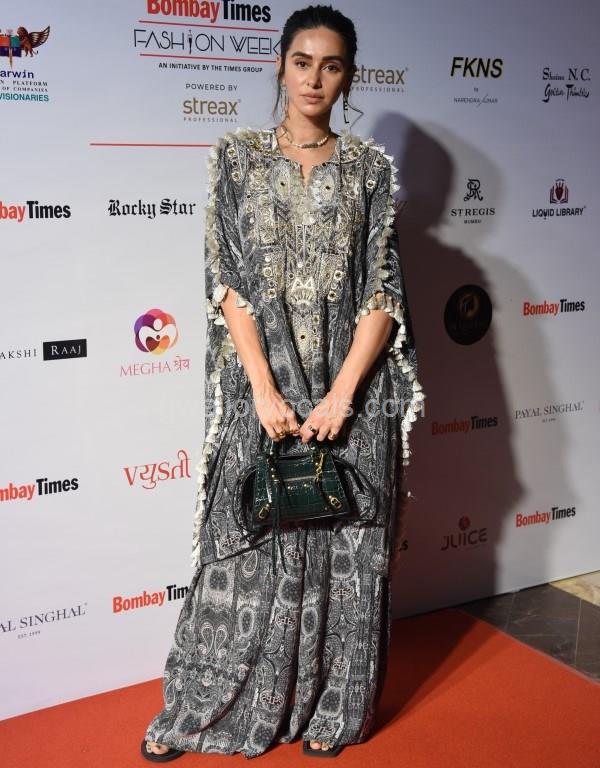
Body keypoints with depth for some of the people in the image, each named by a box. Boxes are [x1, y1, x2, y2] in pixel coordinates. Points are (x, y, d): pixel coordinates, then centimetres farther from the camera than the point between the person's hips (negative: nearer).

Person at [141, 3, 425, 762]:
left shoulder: (370, 166, 4)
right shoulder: (237, 156, 3)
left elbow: (382, 293, -1)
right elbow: (227, 280, -4)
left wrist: (342, 394, -11)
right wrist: (265, 390, -12)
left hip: (348, 387, 1)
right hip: (262, 385, 0)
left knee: (344, 551, 9)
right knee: (246, 552, 7)